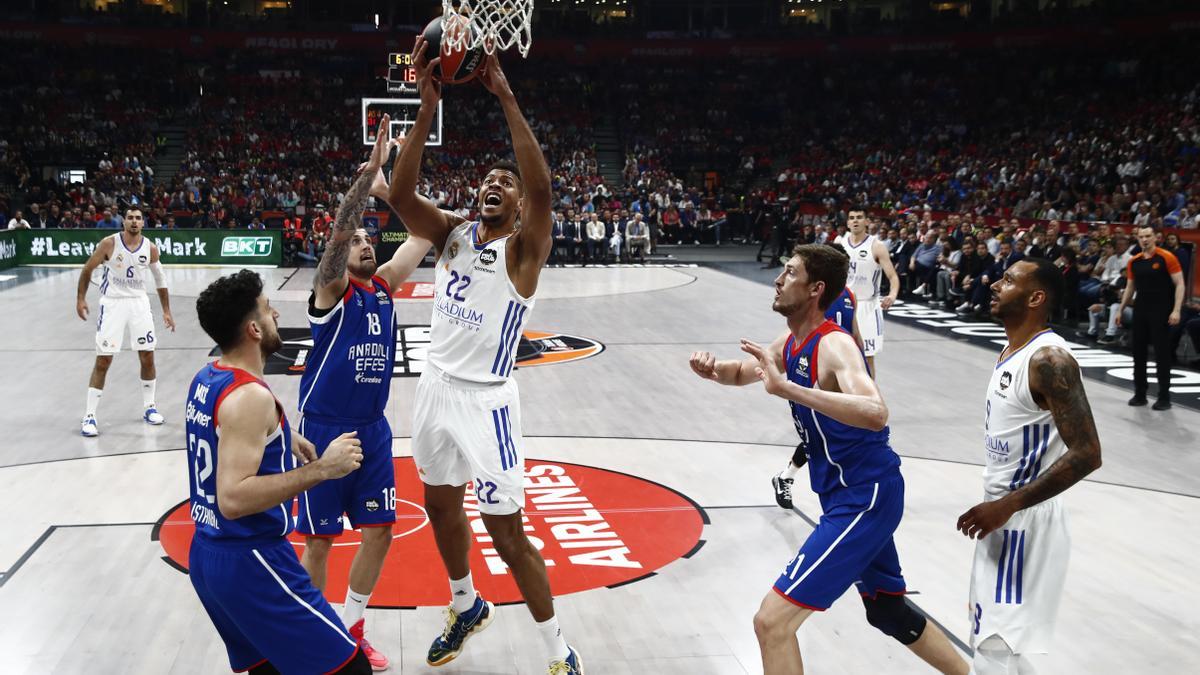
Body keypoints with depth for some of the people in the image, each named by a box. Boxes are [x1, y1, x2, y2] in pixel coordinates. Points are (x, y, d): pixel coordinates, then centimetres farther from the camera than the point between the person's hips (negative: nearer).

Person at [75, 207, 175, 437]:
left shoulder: (150, 248, -3)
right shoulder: (109, 243, -11)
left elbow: (160, 279, 9)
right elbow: (87, 269, 0)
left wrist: (166, 311, 9)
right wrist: (80, 299, -4)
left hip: (139, 302, 3)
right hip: (112, 303, -3)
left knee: (147, 357, 5)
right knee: (103, 360, -4)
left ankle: (149, 407, 23)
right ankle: (89, 416, 2)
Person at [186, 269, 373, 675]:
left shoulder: (205, 379, 8)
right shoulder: (249, 396, -22)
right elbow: (233, 499, -30)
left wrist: (281, 437, 24)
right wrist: (320, 469, -28)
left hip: (207, 555, 10)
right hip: (250, 562, -10)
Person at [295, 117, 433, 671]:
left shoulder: (384, 286, 6)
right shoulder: (331, 290, -10)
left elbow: (424, 234, 3)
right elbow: (337, 230, -28)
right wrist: (369, 173, -35)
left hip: (373, 428, 6)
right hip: (324, 429, -6)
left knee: (379, 531, 8)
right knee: (320, 540, 5)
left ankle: (352, 629, 25)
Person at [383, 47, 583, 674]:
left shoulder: (524, 246, -10)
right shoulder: (451, 231, 4)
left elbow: (542, 189, -31)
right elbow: (399, 195, -13)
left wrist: (506, 98, -33)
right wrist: (428, 107, -23)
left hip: (484, 399, -6)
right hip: (435, 387, 6)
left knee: (506, 531, -3)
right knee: (440, 505, 21)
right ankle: (467, 607, 46)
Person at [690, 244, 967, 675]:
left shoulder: (833, 345, -22)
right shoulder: (792, 343, 5)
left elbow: (875, 414, -40)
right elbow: (743, 373, 23)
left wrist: (786, 388, -45)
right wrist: (713, 368, -1)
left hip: (864, 498, -10)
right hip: (858, 495, 10)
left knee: (772, 620, -13)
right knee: (889, 611, 28)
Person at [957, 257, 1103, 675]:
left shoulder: (1049, 359, -22)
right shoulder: (1013, 350, 9)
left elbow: (1086, 455, -27)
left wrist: (1007, 505, -26)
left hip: (1026, 521, -10)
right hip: (1005, 515, 10)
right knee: (988, 636, 22)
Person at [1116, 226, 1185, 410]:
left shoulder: (1166, 257, -8)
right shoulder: (1134, 261, 8)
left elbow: (1179, 284, -9)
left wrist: (1176, 310, -17)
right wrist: (1121, 309, 14)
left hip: (1161, 312, -5)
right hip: (1140, 311, 5)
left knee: (1162, 354, -2)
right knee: (1138, 353, 9)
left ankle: (1164, 398, 4)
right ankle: (1140, 394, 19)